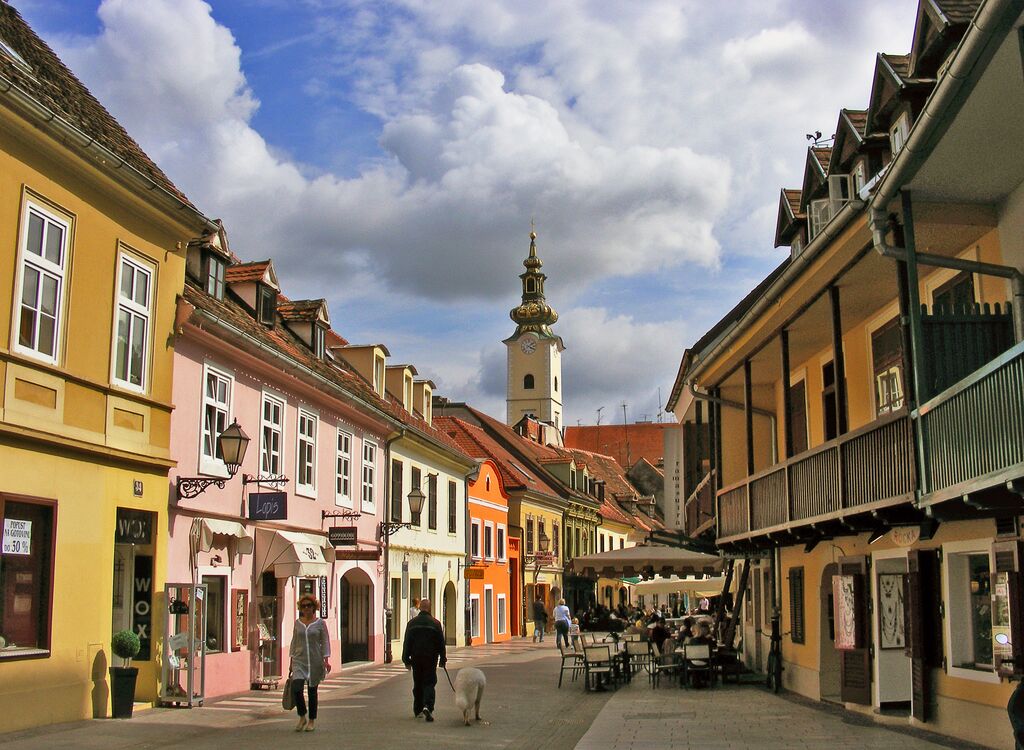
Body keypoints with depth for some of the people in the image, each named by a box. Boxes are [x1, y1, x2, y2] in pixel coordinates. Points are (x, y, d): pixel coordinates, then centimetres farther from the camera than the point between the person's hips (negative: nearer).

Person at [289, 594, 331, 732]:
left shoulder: (320, 623, 0)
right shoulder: (297, 623, 7)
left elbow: (325, 642, -2)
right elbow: (294, 642, 13)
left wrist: (326, 660, -11)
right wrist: (292, 660, 11)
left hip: (315, 661, -2)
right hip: (299, 661, 2)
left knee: (312, 691, 4)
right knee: (296, 689, -13)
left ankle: (312, 720, 20)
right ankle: (302, 717, 7)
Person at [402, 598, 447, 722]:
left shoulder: (412, 623, 2)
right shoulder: (435, 623, -4)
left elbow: (406, 643, 3)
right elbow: (441, 643, 0)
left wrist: (406, 660, 8)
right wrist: (442, 660, 8)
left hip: (416, 658, 2)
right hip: (430, 659, -2)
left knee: (417, 684, 14)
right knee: (429, 683, 0)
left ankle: (417, 710, 20)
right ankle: (427, 706, -21)